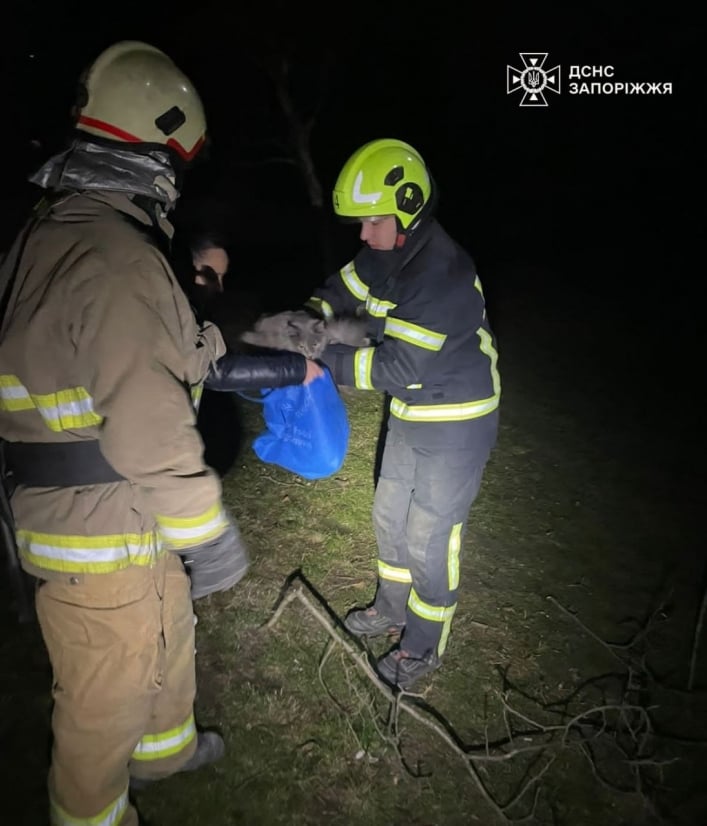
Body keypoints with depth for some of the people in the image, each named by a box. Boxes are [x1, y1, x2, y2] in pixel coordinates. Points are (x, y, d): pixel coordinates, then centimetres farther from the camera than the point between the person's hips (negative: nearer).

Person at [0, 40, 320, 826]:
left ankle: (165, 744, 56)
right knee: (108, 694, 16)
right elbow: (150, 433, -29)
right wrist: (208, 536, -15)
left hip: (86, 511, 9)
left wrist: (272, 367, 16)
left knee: (167, 633, 30)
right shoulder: (117, 258, -26)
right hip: (104, 538, -9)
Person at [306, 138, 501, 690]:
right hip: (410, 415, 9)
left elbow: (400, 367, -30)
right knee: (391, 515, 20)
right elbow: (343, 287, 13)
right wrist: (312, 316, -7)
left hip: (458, 425, -8)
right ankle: (393, 609, 44)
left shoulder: (445, 276, -29)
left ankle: (424, 647, 27)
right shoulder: (387, 256, -3)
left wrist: (327, 364, -26)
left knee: (429, 538, 4)